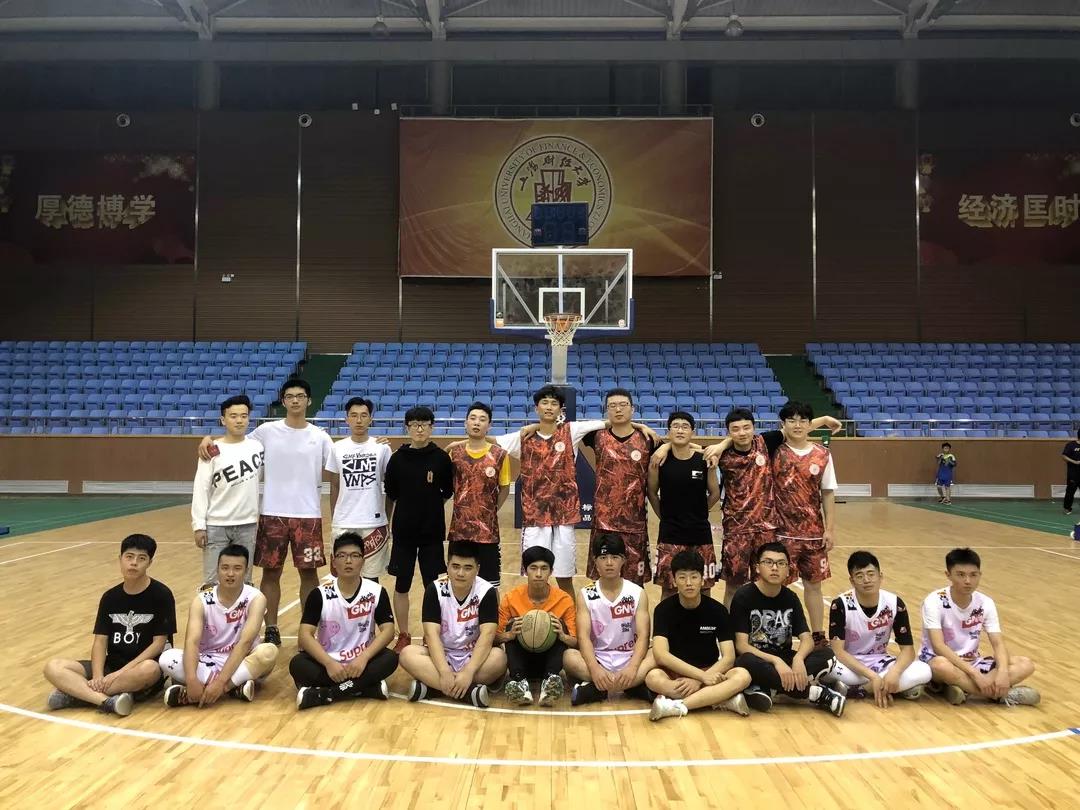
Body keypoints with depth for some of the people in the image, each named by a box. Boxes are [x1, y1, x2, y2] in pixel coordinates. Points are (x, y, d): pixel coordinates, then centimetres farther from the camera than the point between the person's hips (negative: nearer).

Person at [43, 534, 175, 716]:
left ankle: (77, 693, -24)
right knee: (53, 668, -14)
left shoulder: (161, 595, -7)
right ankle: (107, 701, -32)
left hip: (141, 666, -4)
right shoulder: (110, 597, 7)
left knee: (150, 669, -39)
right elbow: (100, 640, 2)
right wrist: (97, 676, -16)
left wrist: (122, 672, -18)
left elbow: (159, 643, -11)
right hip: (111, 666, 5)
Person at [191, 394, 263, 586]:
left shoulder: (257, 447, 2)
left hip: (247, 525, 3)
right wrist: (199, 526, -10)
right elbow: (200, 490, -6)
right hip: (216, 526, -2)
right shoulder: (213, 451, -6)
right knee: (211, 582, 3)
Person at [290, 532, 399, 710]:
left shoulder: (376, 592, -4)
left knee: (390, 659, -28)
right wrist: (329, 663, -27)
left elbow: (388, 630, -9)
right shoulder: (320, 594, -6)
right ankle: (369, 688, -29)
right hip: (328, 662, 0)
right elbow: (305, 634, -13)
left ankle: (322, 694, -28)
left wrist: (364, 658, -25)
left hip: (361, 661, 0)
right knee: (298, 664, -29)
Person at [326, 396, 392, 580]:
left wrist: (388, 520, 2)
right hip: (343, 523, 1)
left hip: (374, 523, -1)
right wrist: (332, 521, 7)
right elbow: (334, 487, 9)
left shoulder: (382, 448, -1)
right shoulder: (338, 448, 2)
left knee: (371, 576, 7)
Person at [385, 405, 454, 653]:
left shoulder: (441, 457, -4)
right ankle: (403, 636, 22)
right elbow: (391, 495, 6)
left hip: (432, 530, -1)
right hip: (403, 530, 1)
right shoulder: (398, 458, -2)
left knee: (434, 585, 5)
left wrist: (430, 504, 4)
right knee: (401, 585, 8)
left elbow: (448, 492, 5)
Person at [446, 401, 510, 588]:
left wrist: (491, 511, 0)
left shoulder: (499, 455, -4)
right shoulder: (455, 452, 3)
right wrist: (463, 508, 6)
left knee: (489, 583, 6)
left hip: (487, 529, -2)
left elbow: (504, 488, 5)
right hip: (459, 529, 2)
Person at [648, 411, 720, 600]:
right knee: (668, 588, 5)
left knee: (703, 588, 10)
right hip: (670, 534, -1)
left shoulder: (704, 460, -6)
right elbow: (652, 493, 5)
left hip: (700, 532, 1)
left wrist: (696, 514, 11)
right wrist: (666, 516, 6)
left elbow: (715, 494, 6)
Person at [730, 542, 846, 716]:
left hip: (783, 659, 5)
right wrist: (775, 661, -33)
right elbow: (741, 645, -18)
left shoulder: (790, 598, 4)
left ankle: (766, 688, -28)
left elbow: (807, 638, -5)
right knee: (748, 663, -40)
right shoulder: (744, 597, -11)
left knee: (826, 655, -19)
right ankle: (817, 693, -28)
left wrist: (798, 658, -29)